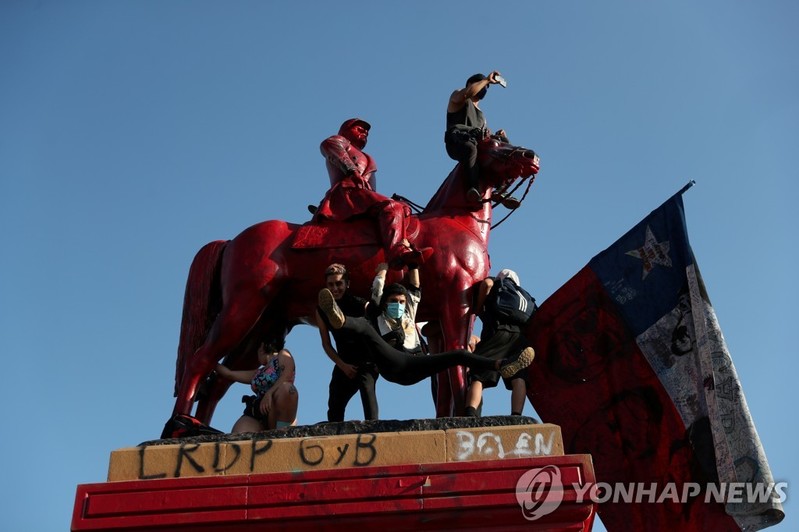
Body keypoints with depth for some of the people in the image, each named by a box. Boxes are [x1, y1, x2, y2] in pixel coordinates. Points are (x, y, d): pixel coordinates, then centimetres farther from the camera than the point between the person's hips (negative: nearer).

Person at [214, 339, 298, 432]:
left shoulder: (283, 355, 14)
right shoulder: (257, 373, 30)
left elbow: (287, 376, -6)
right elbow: (229, 374, 38)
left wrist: (269, 393, -21)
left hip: (281, 412, -5)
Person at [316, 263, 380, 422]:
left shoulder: (362, 306, -16)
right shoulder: (322, 310, -5)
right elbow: (326, 344, 1)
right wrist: (343, 366, -6)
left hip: (367, 360, -5)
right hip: (344, 364, 5)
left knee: (367, 388, -31)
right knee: (335, 406, 9)